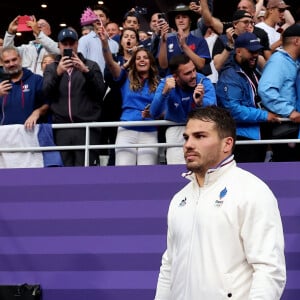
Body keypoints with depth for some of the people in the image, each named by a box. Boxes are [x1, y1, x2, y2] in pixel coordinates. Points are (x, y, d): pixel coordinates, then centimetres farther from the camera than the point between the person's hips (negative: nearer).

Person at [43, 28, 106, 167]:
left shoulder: (91, 66, 14)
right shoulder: (51, 68, 18)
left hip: (87, 127, -1)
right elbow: (45, 92, 1)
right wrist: (58, 72, -16)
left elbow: (101, 92, 0)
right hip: (61, 129, 2)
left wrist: (86, 71, -14)